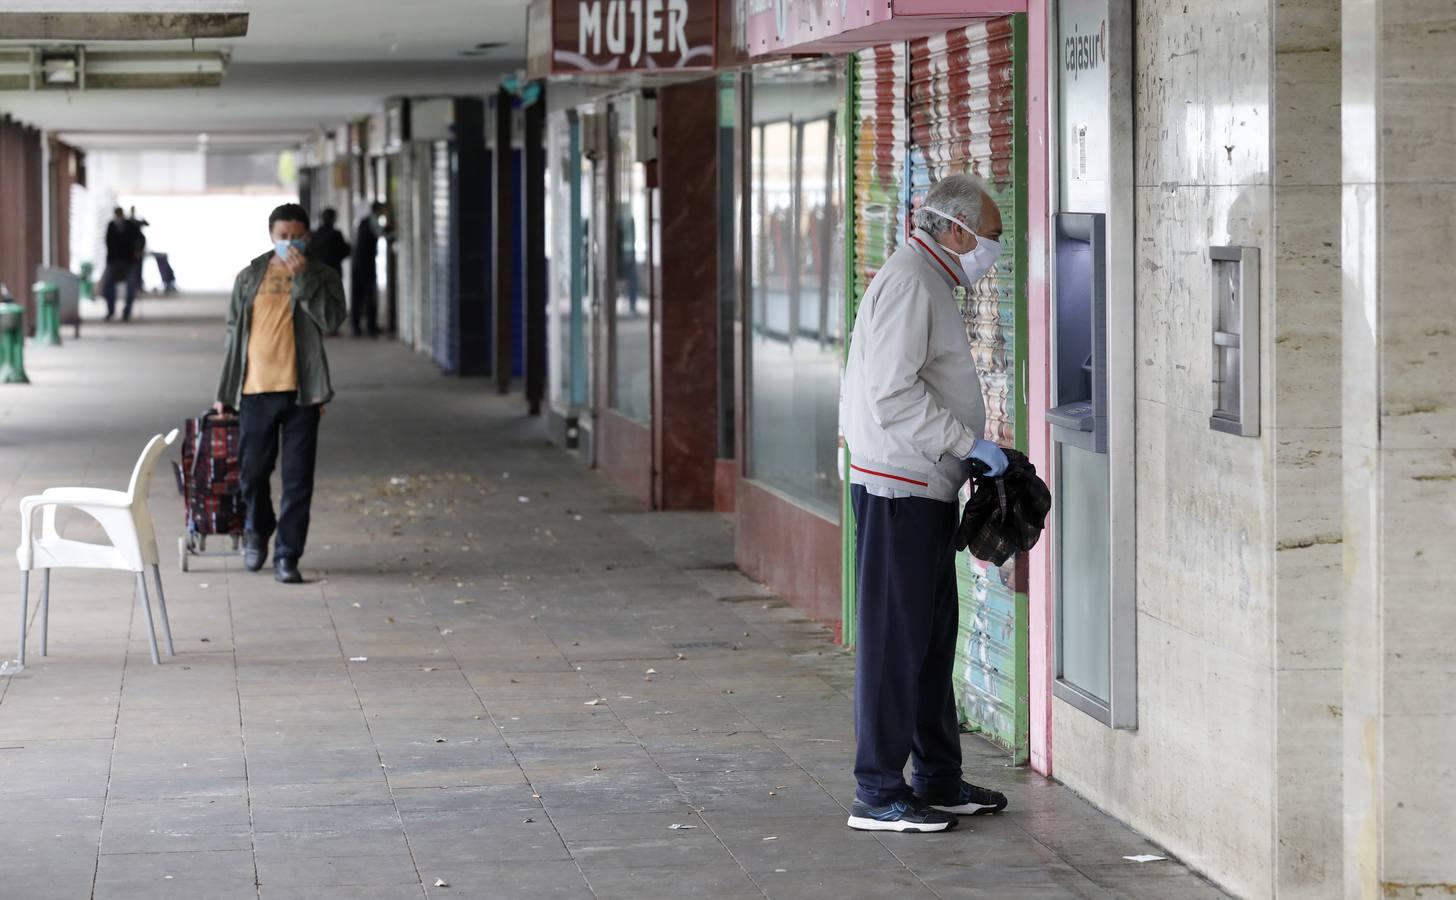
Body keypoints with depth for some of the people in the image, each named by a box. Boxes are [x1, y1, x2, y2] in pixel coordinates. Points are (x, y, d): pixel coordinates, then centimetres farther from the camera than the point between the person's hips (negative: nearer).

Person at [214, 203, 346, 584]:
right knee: (252, 471, 6)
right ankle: (257, 530, 34)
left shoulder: (321, 277, 4)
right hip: (256, 389, 1)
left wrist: (302, 277, -16)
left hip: (301, 391, -1)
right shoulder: (250, 277, 9)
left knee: (298, 478, -1)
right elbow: (235, 333, 14)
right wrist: (225, 392, 12)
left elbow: (331, 319, -13)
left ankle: (287, 555, 6)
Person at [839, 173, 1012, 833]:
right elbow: (894, 395, -23)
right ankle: (878, 794, -3)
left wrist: (970, 456, 16)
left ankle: (939, 781, 23)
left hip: (925, 487, 11)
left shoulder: (931, 282, 19)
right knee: (895, 638, -7)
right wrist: (970, 444, -19)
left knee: (933, 636, 15)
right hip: (898, 488, -11)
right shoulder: (908, 283, -15)